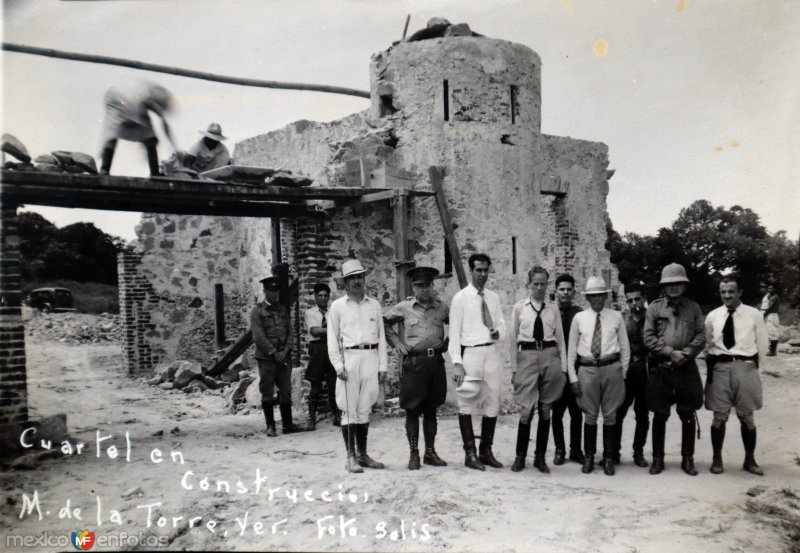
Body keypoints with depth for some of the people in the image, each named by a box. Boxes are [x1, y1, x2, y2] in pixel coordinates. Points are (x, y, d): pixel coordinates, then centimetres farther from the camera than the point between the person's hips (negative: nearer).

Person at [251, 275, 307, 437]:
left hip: (284, 357, 4)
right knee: (267, 393, 2)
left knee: (286, 392, 5)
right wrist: (274, 353, -11)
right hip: (266, 358, -4)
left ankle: (288, 425, 11)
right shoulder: (257, 311, 0)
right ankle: (270, 426, 10)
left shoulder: (282, 309, 14)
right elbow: (258, 337, -7)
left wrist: (285, 351, -4)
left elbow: (290, 331, 10)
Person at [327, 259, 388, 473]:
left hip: (371, 359, 3)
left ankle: (363, 454, 16)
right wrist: (338, 365, -6)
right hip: (349, 358, -2)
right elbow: (332, 339, 4)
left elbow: (381, 336, 13)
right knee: (349, 410, -3)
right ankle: (351, 457, 3)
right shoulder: (338, 306, 5)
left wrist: (382, 365, 7)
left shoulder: (374, 305, 13)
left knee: (365, 409, 8)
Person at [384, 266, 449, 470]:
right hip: (413, 363, -2)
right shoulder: (404, 307, 1)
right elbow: (384, 322, 12)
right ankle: (414, 454, 11)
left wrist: (448, 343, 8)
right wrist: (396, 342, 4)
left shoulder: (442, 308, 5)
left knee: (431, 409, 11)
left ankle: (430, 452, 20)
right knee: (412, 409, 2)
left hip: (435, 361, 2)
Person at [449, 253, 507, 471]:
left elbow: (502, 326, 18)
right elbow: (454, 332, -5)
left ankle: (486, 451, 20)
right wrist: (457, 363, -12)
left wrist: (498, 333, -7)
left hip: (492, 353, 5)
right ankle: (470, 454, 9)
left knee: (492, 405, 8)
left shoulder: (494, 298, 12)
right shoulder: (460, 298, -2)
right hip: (470, 353, -5)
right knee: (467, 405, -1)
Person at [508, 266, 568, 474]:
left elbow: (560, 339, 9)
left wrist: (563, 368, 3)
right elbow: (513, 339, 4)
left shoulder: (553, 310, 8)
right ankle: (520, 456, 10)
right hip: (527, 356, -2)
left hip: (550, 356, 2)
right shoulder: (519, 307, 4)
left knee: (546, 409, 7)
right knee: (526, 409, -5)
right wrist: (514, 368, 1)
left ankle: (540, 457, 18)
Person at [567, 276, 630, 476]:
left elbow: (625, 347, 8)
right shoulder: (579, 318, 4)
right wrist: (573, 377, 2)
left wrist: (623, 373, 4)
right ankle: (589, 457, 19)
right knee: (590, 415, 7)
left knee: (610, 415, 7)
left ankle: (609, 458, 19)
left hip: (611, 368, 0)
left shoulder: (616, 317, 4)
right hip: (587, 369, 0)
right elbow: (571, 349, 6)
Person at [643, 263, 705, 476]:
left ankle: (687, 458, 18)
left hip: (687, 368, 1)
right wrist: (670, 352, -12)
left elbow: (701, 336, 2)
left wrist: (685, 353, -12)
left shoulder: (693, 307, 8)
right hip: (660, 368, -1)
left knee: (688, 415, 6)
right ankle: (657, 458, 16)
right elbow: (648, 337, -2)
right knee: (659, 415, 6)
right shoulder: (654, 307, 4)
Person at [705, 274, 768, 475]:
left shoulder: (754, 315, -1)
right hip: (719, 368, 1)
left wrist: (752, 366, 5)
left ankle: (750, 460, 23)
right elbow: (707, 344, 12)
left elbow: (762, 344, 4)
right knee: (719, 416, 5)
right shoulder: (712, 316, 4)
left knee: (747, 416, 9)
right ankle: (717, 459, 16)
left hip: (745, 367, -1)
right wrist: (711, 363, 5)